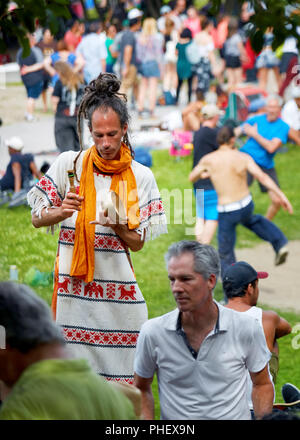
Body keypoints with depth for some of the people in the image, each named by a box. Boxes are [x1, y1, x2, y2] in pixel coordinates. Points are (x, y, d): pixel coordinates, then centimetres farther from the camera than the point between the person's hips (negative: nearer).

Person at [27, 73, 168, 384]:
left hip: (119, 287, 1)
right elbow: (37, 219, 7)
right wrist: (62, 212, -14)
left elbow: (138, 243, 7)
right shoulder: (69, 165, 3)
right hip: (74, 285, -1)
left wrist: (118, 226, -14)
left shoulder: (140, 177, 5)